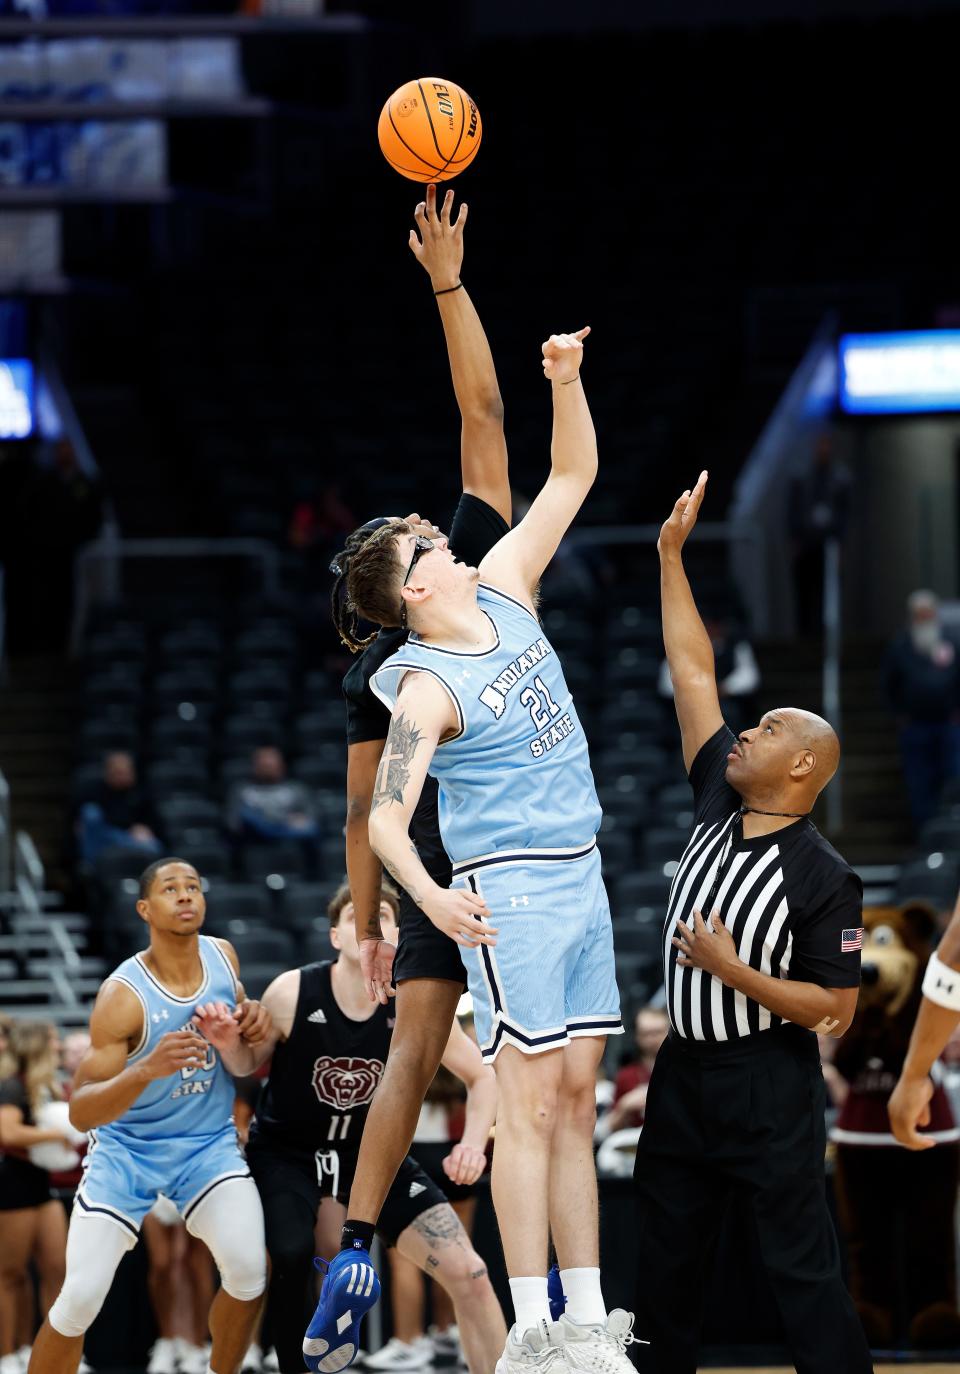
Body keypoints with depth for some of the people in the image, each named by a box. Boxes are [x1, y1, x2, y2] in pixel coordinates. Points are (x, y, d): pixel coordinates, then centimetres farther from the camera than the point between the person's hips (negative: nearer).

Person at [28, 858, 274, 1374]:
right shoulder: (123, 996, -22)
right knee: (80, 1298, -12)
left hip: (208, 1143, 3)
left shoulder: (223, 957, -6)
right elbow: (79, 1112, -24)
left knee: (249, 1270, -19)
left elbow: (245, 1063, 9)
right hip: (127, 1147, -3)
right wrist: (147, 1069, -41)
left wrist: (244, 1042, -16)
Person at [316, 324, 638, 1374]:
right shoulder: (429, 689, -14)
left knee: (576, 1099, 7)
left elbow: (573, 474, 14)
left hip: (583, 876, 7)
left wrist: (565, 381, -3)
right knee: (530, 1103, -9)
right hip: (512, 892, -7)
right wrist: (430, 895, -42)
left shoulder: (502, 592, 7)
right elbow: (384, 817, -23)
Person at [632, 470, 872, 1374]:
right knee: (665, 1255, 12)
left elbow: (837, 1008, -14)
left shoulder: (824, 879, -14)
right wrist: (671, 553, 5)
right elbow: (693, 673, 6)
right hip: (685, 1070, 7)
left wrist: (733, 971, -21)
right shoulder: (718, 809, 4)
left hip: (769, 1086, -7)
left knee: (801, 1266, -7)